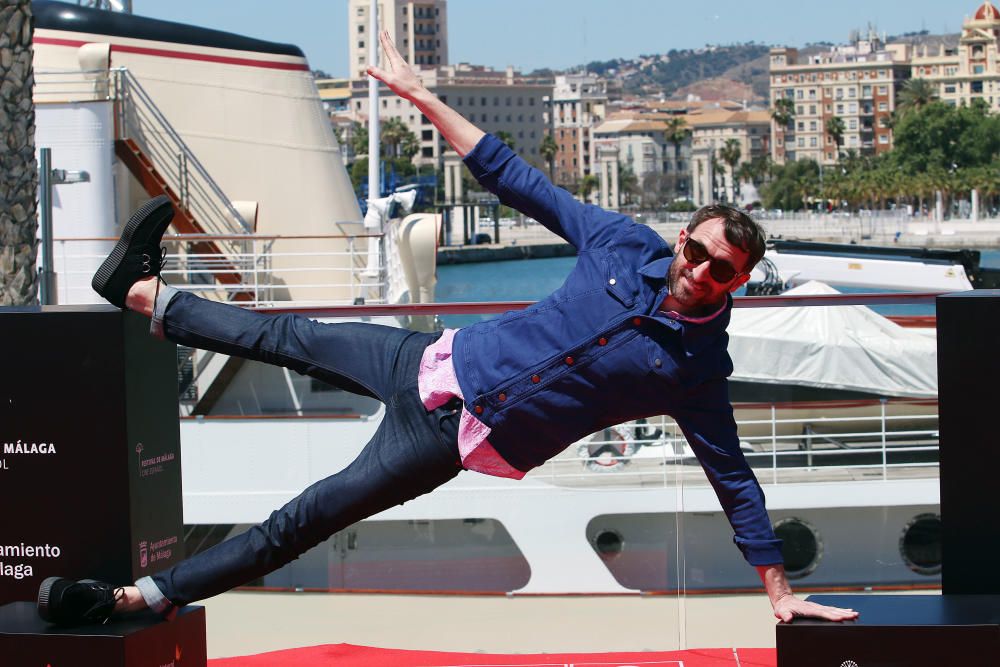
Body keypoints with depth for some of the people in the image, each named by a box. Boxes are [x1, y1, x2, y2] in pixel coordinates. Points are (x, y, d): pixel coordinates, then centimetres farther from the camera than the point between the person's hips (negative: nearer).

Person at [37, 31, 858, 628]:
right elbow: (515, 179, -1)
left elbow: (734, 480, -8)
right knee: (293, 339, 19)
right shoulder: (627, 244, -6)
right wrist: (422, 96, -2)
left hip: (464, 440, -4)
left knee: (301, 522, -4)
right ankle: (146, 292, 40)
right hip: (440, 364, 4)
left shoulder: (698, 366, -14)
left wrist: (780, 591, -12)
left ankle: (137, 596, 4)